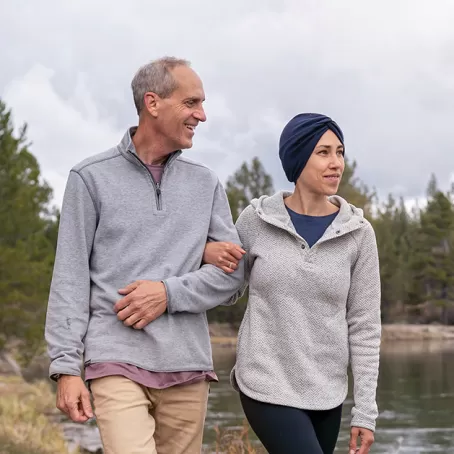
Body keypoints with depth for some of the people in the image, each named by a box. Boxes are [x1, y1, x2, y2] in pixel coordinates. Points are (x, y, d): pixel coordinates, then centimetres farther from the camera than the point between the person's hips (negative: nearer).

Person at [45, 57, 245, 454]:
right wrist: (66, 366, -5)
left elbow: (233, 270, 8)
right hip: (117, 362, -3)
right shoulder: (91, 178, 2)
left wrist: (169, 293, -8)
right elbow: (70, 277, 0)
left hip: (188, 366, 4)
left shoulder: (206, 184, 11)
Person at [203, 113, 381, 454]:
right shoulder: (256, 220, -5)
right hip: (267, 385, -3)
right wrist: (208, 252, -12)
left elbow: (364, 326, 0)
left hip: (325, 393, 3)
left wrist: (366, 409, -4)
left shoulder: (358, 234, -2)